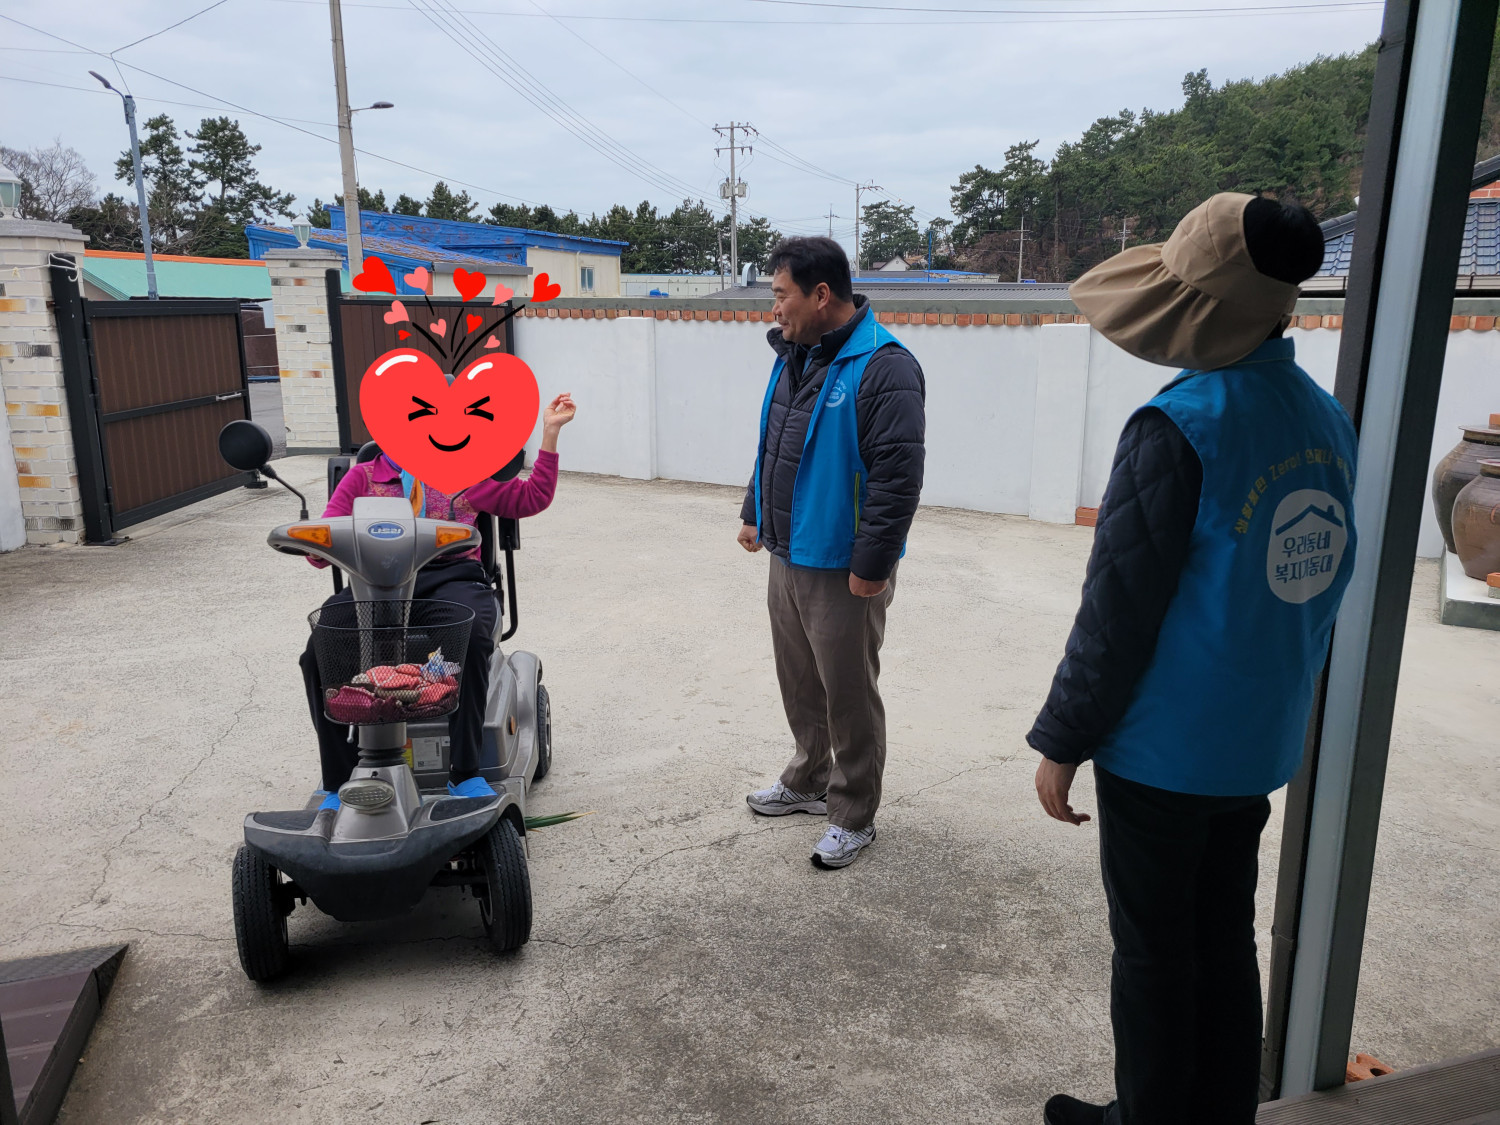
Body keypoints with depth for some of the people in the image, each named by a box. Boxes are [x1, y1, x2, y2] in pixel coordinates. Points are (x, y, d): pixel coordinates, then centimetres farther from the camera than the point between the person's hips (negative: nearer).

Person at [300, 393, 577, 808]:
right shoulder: (361, 477, 23)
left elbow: (530, 498, 18)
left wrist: (550, 432, 13)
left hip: (450, 576, -1)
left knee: (470, 636, -37)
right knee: (320, 652, -29)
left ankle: (464, 772, -29)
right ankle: (338, 783, -14)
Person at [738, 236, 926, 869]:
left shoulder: (883, 368, -19)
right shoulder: (794, 356, 10)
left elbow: (897, 478, -23)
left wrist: (871, 565, -23)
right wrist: (755, 513, 20)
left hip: (842, 570, -8)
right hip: (787, 556, 9)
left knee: (848, 694, 4)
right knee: (799, 681, 21)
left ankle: (853, 816, 21)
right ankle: (809, 780, 40)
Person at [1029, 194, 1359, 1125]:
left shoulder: (1181, 428, -21)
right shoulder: (1329, 420, 2)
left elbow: (1118, 611, -19)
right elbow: (1325, 588, 11)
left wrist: (1063, 740, -9)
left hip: (1163, 749, -7)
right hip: (1261, 746, 7)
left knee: (1154, 954, 10)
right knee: (1227, 944, 20)